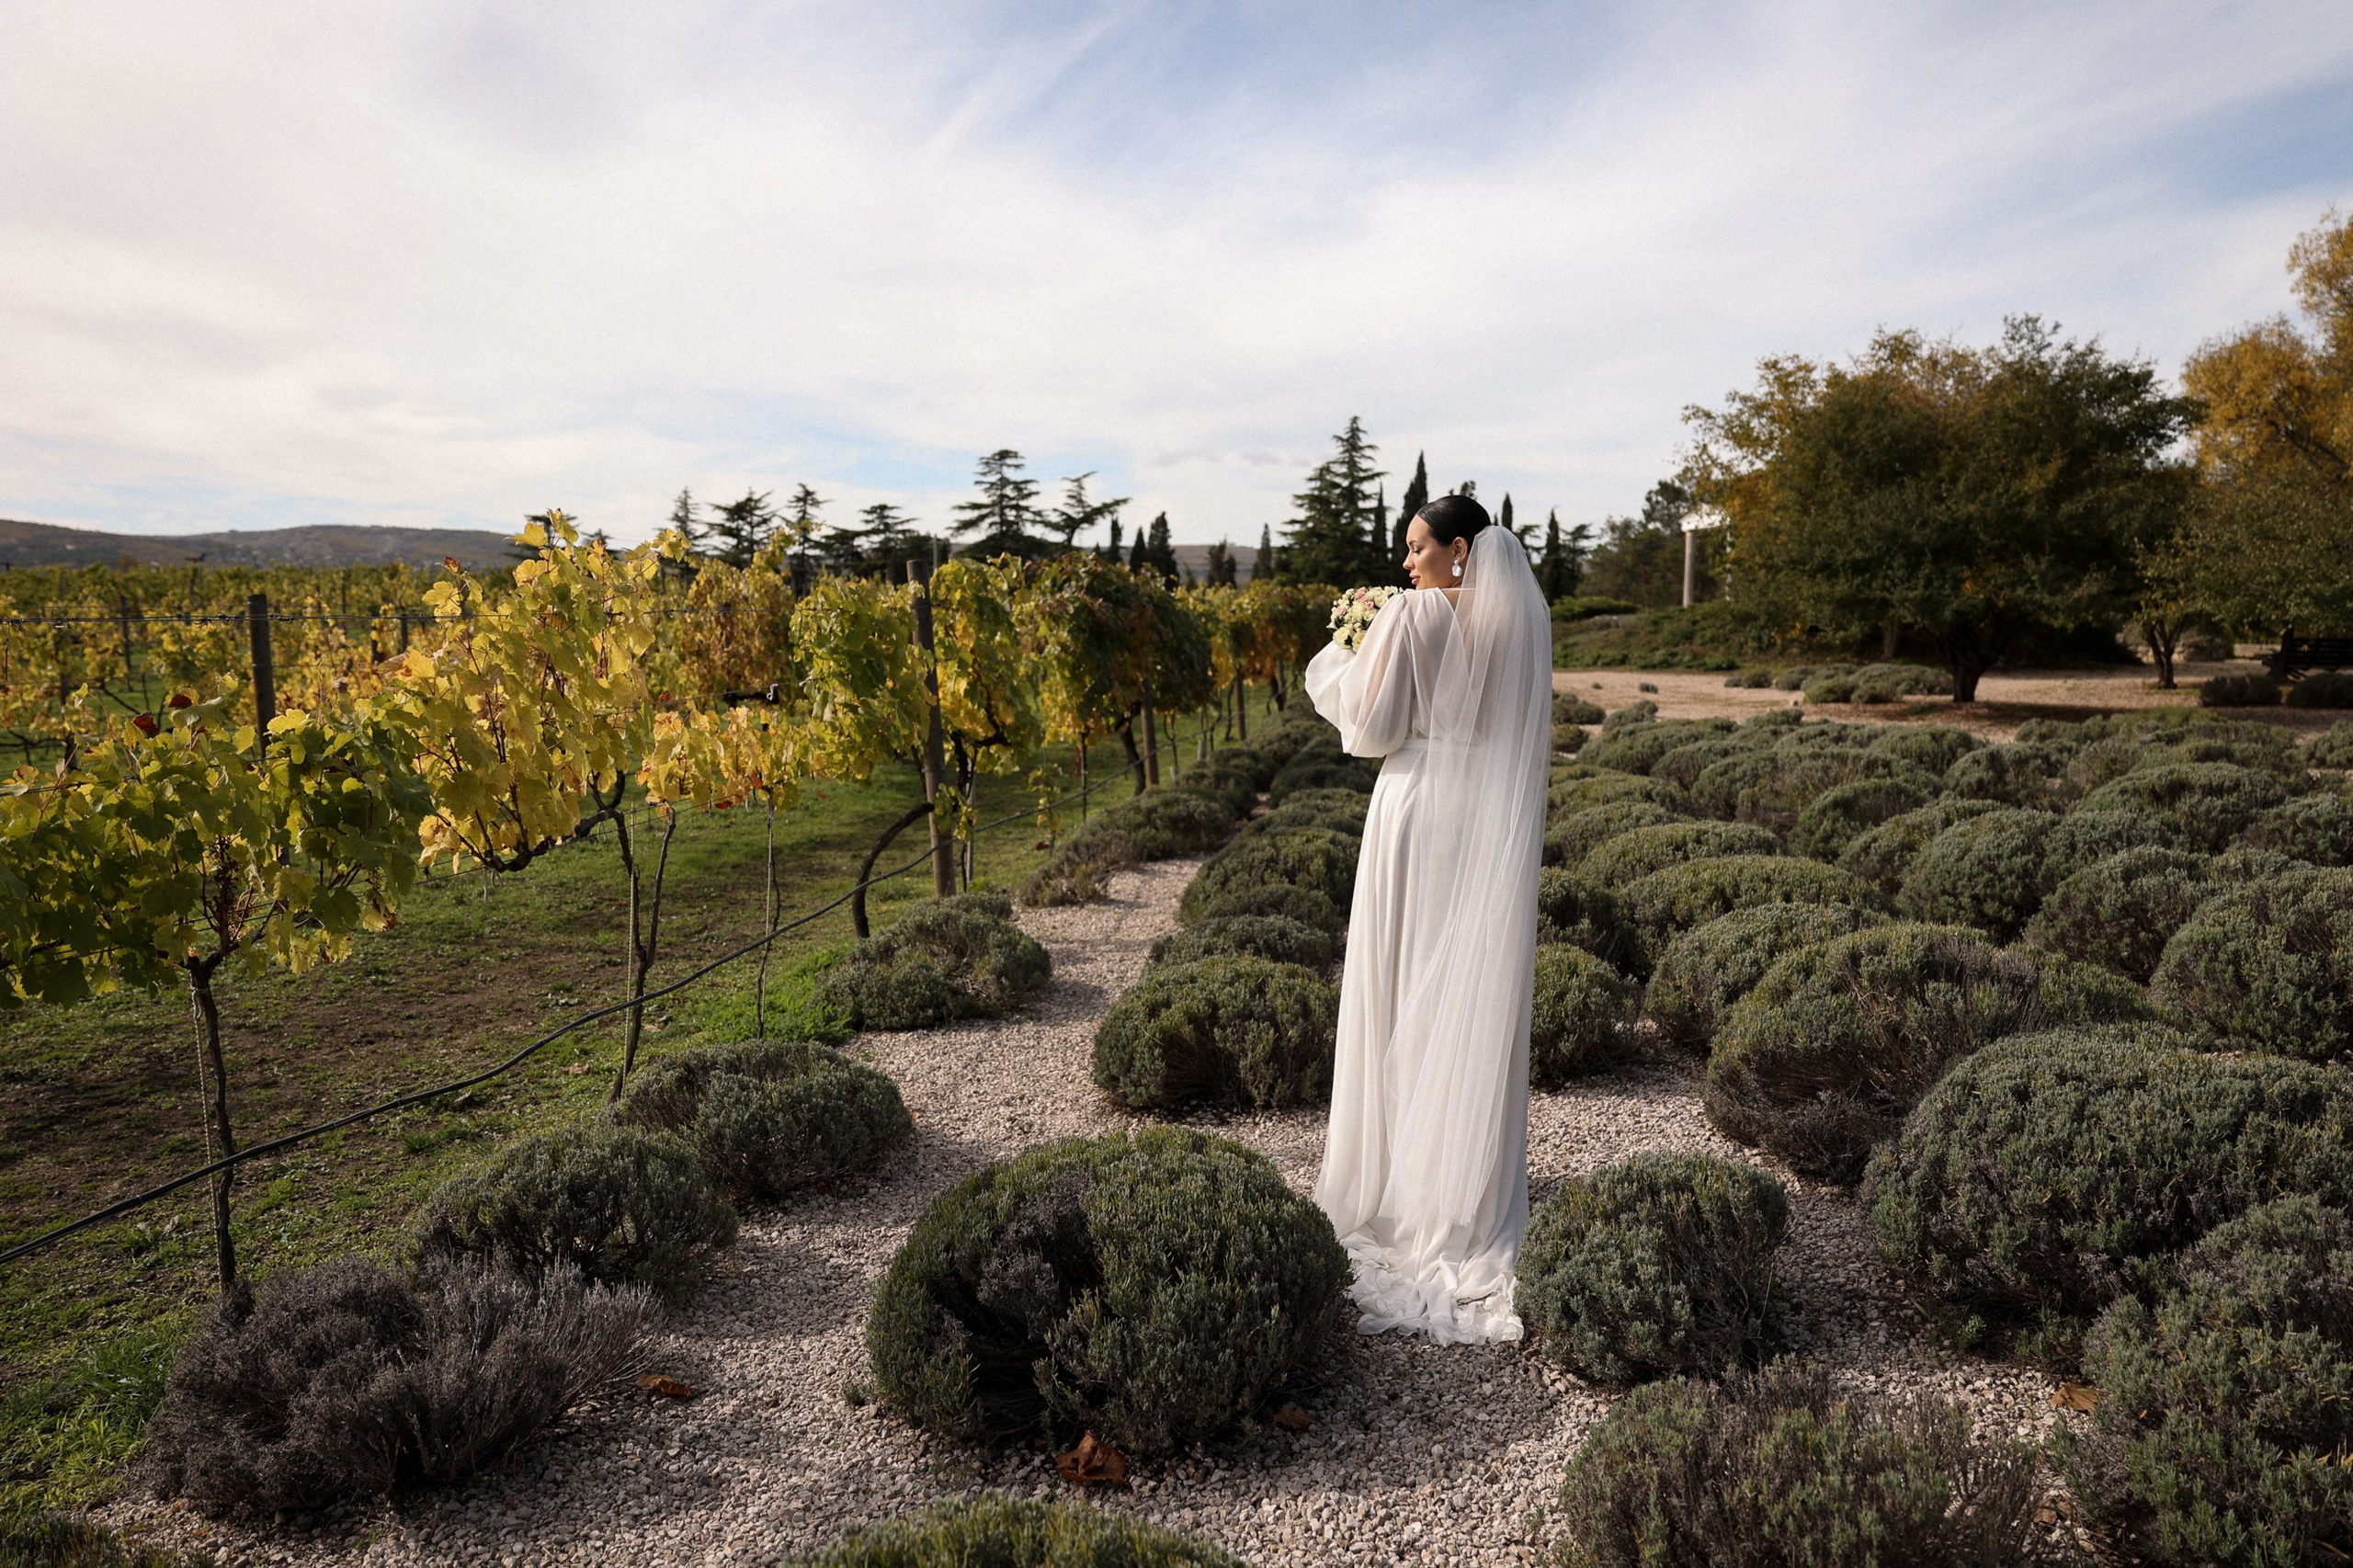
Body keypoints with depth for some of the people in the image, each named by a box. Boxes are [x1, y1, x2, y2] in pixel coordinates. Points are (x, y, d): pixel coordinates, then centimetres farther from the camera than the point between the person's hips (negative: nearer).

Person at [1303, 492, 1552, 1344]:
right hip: (1496, 831, 4)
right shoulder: (1527, 619, 5)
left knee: (1405, 997, 7)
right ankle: (1472, 1188, 18)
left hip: (1418, 817, -4)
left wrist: (1342, 651, 7)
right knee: (1479, 1002, 10)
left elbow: (1369, 725, -10)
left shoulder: (1412, 615, -10)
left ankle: (1395, 1182, 18)